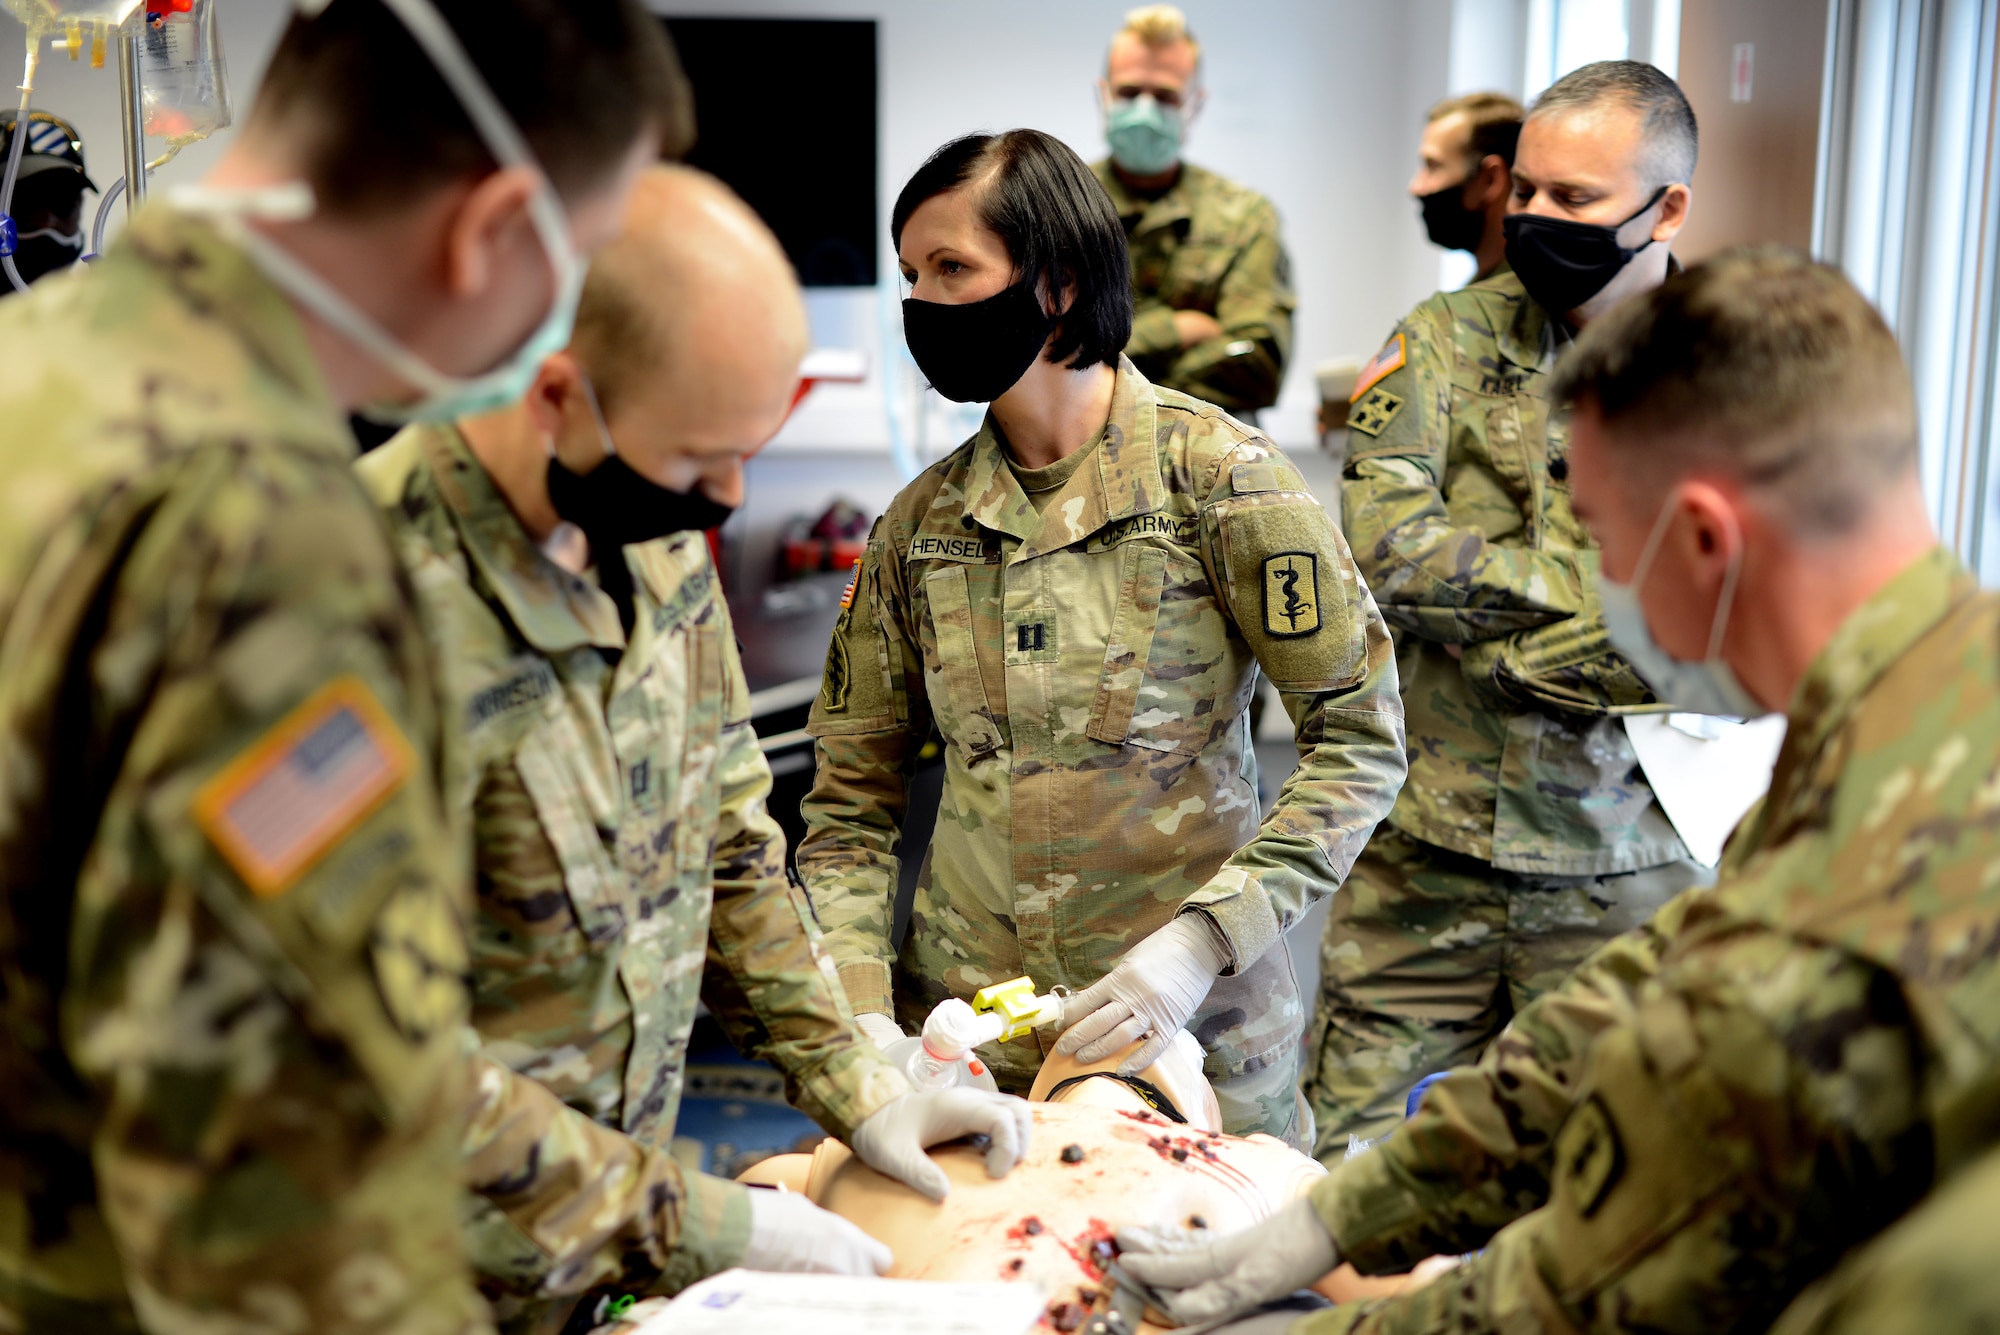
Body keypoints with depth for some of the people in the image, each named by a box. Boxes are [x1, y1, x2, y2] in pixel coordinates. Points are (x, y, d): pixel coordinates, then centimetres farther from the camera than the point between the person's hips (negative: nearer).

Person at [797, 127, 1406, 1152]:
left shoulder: (1215, 472, -9)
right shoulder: (919, 522, 3)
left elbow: (1360, 741, -10)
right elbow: (850, 800, 4)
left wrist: (1197, 943, -20)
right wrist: (864, 1012, -10)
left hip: (1190, 1030, -3)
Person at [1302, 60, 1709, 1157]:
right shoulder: (1448, 341, 3)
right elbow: (1384, 550, -11)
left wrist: (1510, 653, -15)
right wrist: (1616, 588, -12)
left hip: (1624, 874, 0)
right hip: (1424, 854, 1)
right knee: (1341, 1167, 6)